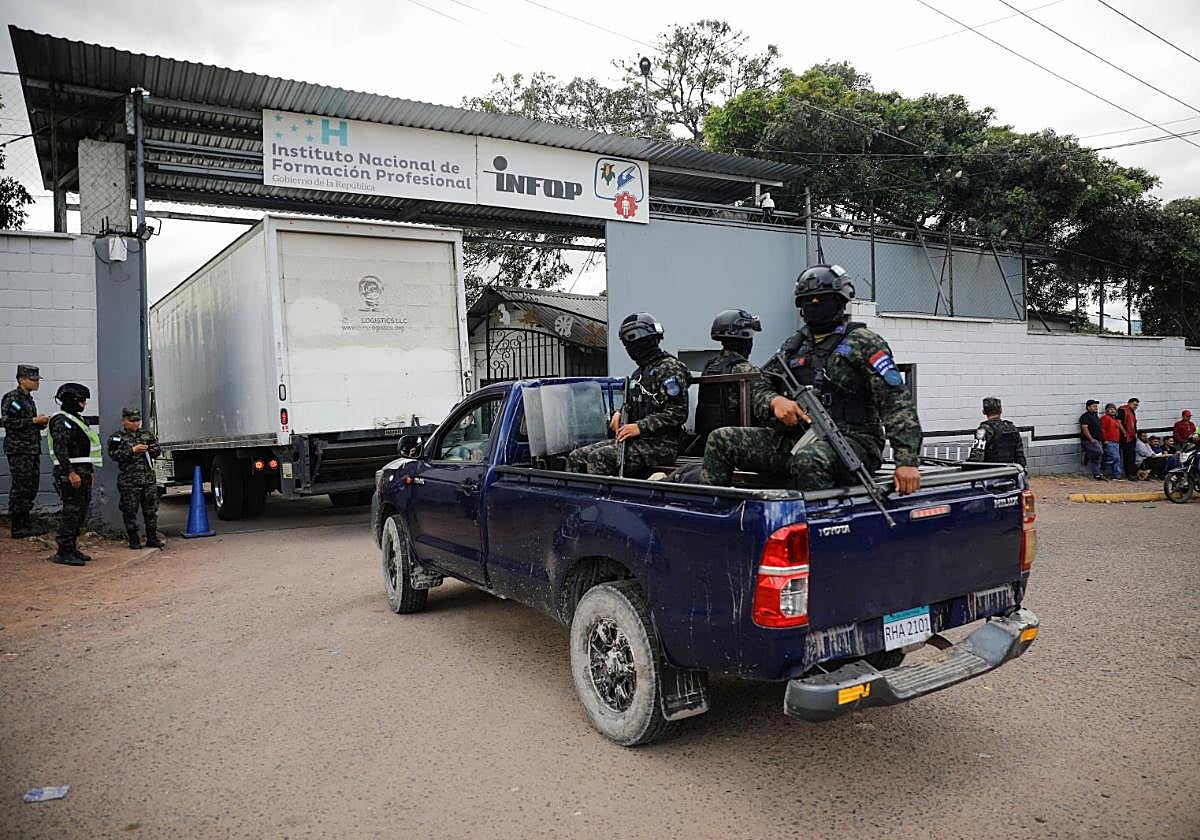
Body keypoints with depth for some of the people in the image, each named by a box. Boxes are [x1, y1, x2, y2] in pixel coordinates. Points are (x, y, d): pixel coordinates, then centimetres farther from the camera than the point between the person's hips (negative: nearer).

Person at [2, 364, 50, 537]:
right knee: (20, 488, -6)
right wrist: (34, 420, -16)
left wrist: (41, 422, 7)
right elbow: (8, 422, -17)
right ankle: (17, 528, -2)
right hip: (19, 450, -9)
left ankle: (27, 523, 18)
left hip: (33, 450, 9)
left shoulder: (29, 399, 18)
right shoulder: (11, 398, -9)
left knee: (31, 488, 10)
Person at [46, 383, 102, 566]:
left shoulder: (77, 419, 20)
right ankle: (64, 552, -6)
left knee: (80, 512, 12)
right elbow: (60, 449, -21)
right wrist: (71, 472, -27)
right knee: (71, 511, -9)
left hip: (83, 473, 10)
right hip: (71, 473, -10)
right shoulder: (61, 420, -11)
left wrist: (89, 471, 24)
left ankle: (72, 548, 20)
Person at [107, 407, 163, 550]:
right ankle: (133, 540, 11)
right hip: (129, 482, -4)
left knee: (151, 509, 5)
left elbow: (157, 452, 17)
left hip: (149, 480, 4)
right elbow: (114, 454, -12)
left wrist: (153, 448, -6)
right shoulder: (117, 437, 1)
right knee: (130, 511, 1)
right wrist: (133, 450, -20)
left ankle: (152, 538, 13)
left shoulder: (146, 434, 13)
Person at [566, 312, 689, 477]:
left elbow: (677, 414, -16)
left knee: (598, 459, -29)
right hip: (637, 440, 9)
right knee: (576, 457, -4)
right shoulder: (640, 372, 22)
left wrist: (640, 427, -20)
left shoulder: (669, 368, -7)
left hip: (661, 444, -9)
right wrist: (618, 414, 9)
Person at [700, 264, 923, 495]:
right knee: (721, 440, -7)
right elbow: (761, 388, 17)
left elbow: (896, 402, -9)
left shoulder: (864, 344, -1)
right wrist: (775, 401, -10)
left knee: (809, 459, -41)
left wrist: (906, 461, -20)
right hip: (795, 437, 6)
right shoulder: (793, 347, 19)